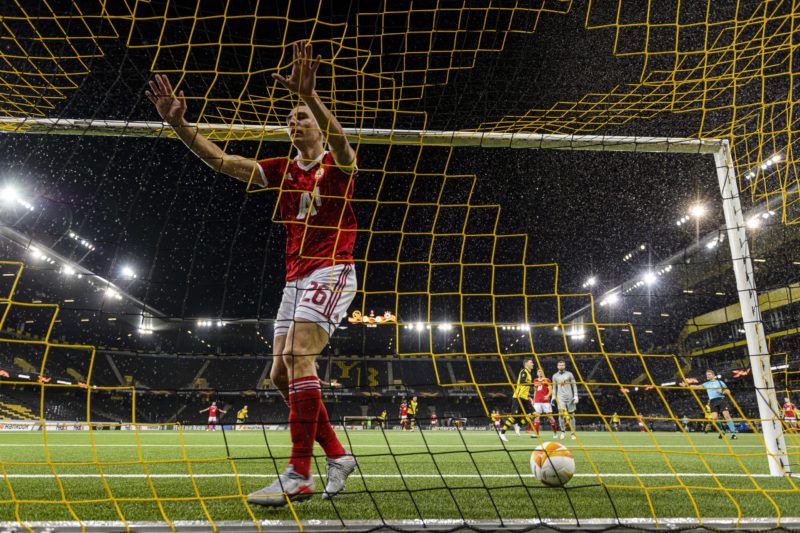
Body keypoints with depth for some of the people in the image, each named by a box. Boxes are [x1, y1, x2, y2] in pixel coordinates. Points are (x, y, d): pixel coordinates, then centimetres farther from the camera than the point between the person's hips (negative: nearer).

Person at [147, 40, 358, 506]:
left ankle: (299, 474, -15)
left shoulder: (338, 164, 1)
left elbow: (339, 137, -24)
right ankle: (337, 456, 14)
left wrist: (309, 94, -40)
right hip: (296, 277, 7)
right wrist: (179, 124, -2)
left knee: (298, 358, -22)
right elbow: (221, 160, 10)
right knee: (281, 374, 3)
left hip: (331, 271, -7)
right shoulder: (282, 170, 16)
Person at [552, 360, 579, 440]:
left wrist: (575, 396, -2)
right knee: (561, 413, -14)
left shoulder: (569, 374, 6)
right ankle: (562, 431, -2)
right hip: (560, 397, 1)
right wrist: (553, 397, 9)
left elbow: (574, 386, 6)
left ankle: (573, 433, 9)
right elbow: (554, 387, 17)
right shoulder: (555, 376, 11)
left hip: (570, 397, 0)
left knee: (571, 415, 0)